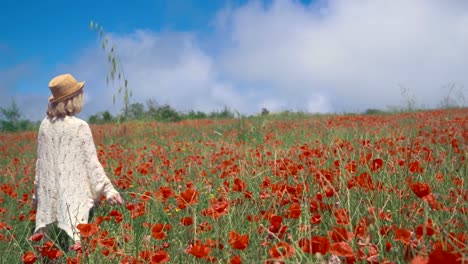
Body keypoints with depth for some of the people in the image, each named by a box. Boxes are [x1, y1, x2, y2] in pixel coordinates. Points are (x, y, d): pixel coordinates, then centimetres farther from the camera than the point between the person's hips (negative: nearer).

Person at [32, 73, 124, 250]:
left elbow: (41, 162, 12)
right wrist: (108, 190, -4)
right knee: (76, 240, -4)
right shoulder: (80, 127, -9)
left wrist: (38, 193, 22)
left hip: (50, 195, 5)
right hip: (74, 194, -5)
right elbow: (91, 163, -8)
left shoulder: (45, 125, 5)